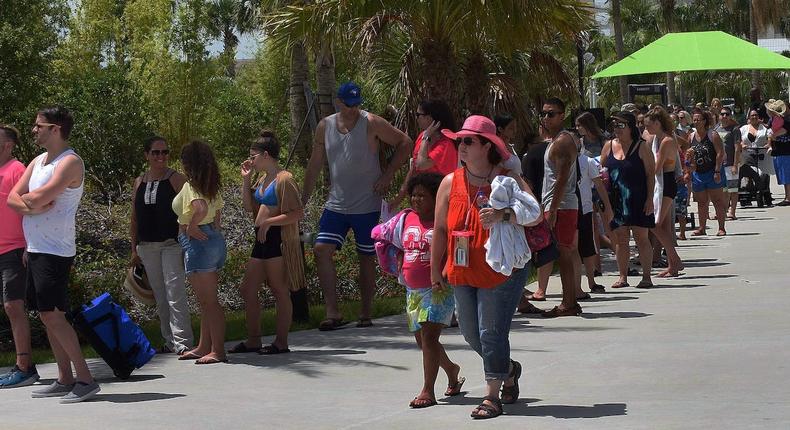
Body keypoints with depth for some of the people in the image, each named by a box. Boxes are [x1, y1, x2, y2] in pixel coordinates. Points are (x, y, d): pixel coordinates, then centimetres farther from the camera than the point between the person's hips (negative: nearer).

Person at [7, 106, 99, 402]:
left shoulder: (70, 162, -12)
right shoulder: (37, 162, 16)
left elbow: (38, 198, -22)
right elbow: (13, 199, 9)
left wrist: (27, 198, 0)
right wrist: (33, 204, -10)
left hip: (55, 250, -9)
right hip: (35, 248, 9)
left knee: (52, 314, -13)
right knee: (47, 315, 9)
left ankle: (85, 379, -10)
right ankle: (65, 379, 14)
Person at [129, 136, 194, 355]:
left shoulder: (176, 179, -4)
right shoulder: (139, 182, 12)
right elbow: (134, 218, 16)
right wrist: (134, 249, 13)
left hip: (171, 244, -6)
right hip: (147, 247, 6)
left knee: (175, 294, -12)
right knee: (160, 296, 11)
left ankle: (182, 341, -12)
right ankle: (169, 341, 19)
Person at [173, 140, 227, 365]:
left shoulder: (190, 186, -14)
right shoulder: (212, 187, 11)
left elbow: (201, 209, -31)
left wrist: (190, 227, -17)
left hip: (197, 242, -9)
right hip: (214, 239, 9)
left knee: (208, 301, -7)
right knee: (207, 300, 16)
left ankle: (218, 350, -6)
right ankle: (204, 347, 24)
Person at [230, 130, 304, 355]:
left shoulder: (284, 179, -14)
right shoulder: (263, 180, 15)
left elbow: (298, 213, -19)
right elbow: (249, 206, 21)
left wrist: (268, 222, -19)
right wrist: (246, 179, 13)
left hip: (277, 240, -10)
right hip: (262, 241, 10)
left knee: (280, 291, -2)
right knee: (247, 289, 10)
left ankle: (281, 342, 4)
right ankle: (253, 340, 17)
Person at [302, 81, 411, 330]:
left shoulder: (371, 124, -7)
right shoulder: (325, 126, 5)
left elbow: (404, 143, -1)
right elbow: (315, 165, 13)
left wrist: (388, 175, -9)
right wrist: (303, 200, 10)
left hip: (367, 205, -3)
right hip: (336, 204, 3)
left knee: (367, 258, 4)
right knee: (322, 249, -11)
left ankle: (366, 314, 15)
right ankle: (332, 313, -10)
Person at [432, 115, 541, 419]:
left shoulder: (508, 180, -9)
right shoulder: (451, 183, 1)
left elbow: (535, 216, -19)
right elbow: (440, 229, 6)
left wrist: (502, 216, -35)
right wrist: (435, 269, 8)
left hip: (501, 270, -5)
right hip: (463, 272, 5)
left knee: (491, 333, -7)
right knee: (472, 334, 15)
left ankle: (492, 396, 4)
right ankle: (509, 369, 40)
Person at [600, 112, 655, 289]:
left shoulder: (642, 147, -4)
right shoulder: (609, 146, 9)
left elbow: (651, 174, -5)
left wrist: (649, 199, -11)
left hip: (638, 200, -4)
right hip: (616, 200, 4)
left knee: (641, 237, -2)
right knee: (620, 239, 5)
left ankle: (646, 276, 4)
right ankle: (623, 277, 12)